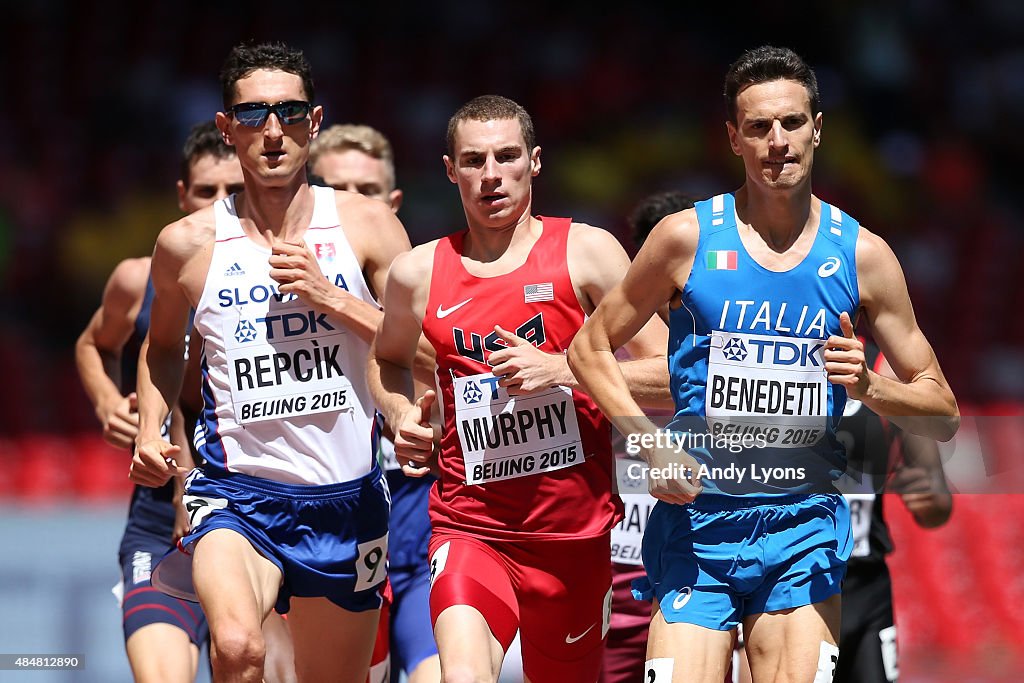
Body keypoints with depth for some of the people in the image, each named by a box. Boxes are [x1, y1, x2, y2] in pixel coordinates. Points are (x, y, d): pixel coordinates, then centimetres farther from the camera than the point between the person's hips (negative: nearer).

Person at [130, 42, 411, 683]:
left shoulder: (367, 225, 1)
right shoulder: (190, 244, 1)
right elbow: (163, 345, 21)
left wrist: (330, 296, -13)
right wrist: (150, 434, 6)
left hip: (346, 497, 2)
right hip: (238, 492, -2)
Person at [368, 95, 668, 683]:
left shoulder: (586, 252, -1)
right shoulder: (420, 272, 6)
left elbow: (669, 376, -4)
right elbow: (388, 359, 28)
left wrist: (560, 369, -16)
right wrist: (401, 415, 6)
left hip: (575, 532, 0)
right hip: (470, 526, 0)